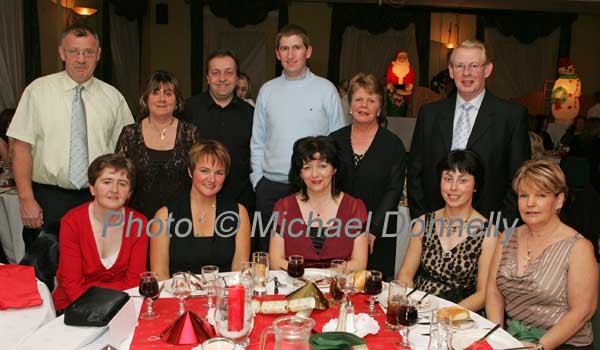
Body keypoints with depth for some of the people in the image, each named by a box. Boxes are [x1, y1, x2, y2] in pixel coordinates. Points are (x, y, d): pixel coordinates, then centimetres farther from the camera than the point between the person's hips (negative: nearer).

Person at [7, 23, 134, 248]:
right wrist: (26, 200, -10)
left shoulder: (113, 97, 4)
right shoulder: (38, 90, 0)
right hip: (48, 200, -1)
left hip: (98, 201, 1)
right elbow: (21, 148, -3)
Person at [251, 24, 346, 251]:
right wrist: (257, 178, 5)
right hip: (271, 186, 3)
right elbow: (257, 141, 11)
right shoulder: (267, 91, 7)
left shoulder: (326, 90, 0)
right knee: (268, 250, 11)